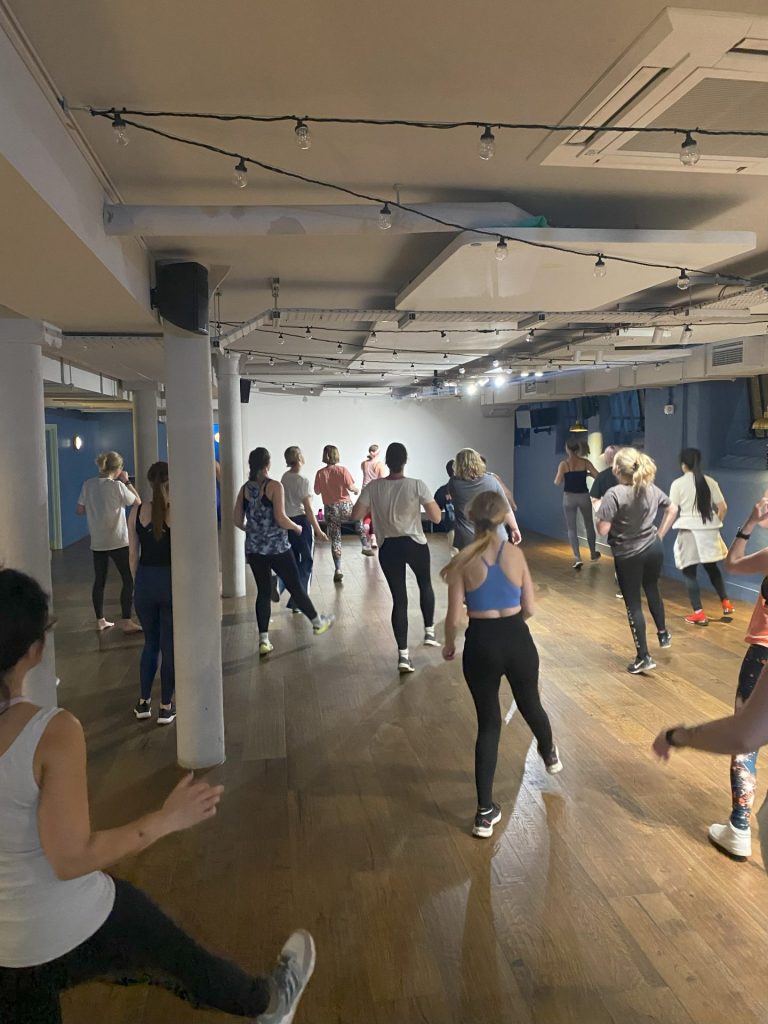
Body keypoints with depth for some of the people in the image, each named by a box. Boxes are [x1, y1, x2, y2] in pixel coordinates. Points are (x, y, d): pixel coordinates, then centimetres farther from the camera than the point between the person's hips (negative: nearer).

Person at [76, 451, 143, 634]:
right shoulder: (117, 485, -13)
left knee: (99, 581, 14)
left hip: (97, 542, 6)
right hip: (118, 541, -6)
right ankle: (126, 622, 1)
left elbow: (79, 510, 6)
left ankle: (100, 620, 21)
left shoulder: (88, 485, 1)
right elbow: (138, 502, -2)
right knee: (129, 580, 2)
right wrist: (127, 482, 3)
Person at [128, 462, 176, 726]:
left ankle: (143, 703, 27)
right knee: (170, 645, 9)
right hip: (172, 581, -3)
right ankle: (166, 707, 16)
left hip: (145, 581, 3)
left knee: (150, 642, 20)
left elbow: (134, 555, 5)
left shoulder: (136, 511, -1)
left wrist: (138, 583, 17)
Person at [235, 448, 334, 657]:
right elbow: (281, 519, -18)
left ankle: (263, 640, 9)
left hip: (254, 549, 5)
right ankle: (317, 622, 30)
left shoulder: (245, 488, 4)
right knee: (295, 586, 10)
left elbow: (237, 520, 6)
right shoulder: (274, 486, -12)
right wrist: (296, 527, 0)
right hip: (277, 548, -5)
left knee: (263, 592, 11)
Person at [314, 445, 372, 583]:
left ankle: (338, 570, 1)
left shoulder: (320, 473, -6)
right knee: (358, 520, 32)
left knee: (335, 539, 6)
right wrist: (357, 490, 9)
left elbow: (317, 491, 3)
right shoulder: (342, 470, -11)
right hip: (345, 506, -1)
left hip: (330, 509, 1)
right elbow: (351, 487, -13)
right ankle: (366, 546, 32)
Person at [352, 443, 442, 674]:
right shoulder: (417, 485, -12)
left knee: (399, 599, 7)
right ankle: (429, 632, 33)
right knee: (425, 584, 28)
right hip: (414, 544, -1)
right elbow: (436, 517, -11)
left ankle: (403, 655, 3)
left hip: (388, 548, 1)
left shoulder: (373, 487, -6)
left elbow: (355, 515, -2)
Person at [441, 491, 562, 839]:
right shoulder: (515, 553, -5)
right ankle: (550, 756, 59)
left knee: (488, 723, 10)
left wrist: (449, 644, 12)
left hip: (480, 644, -1)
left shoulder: (462, 561, -10)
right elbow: (529, 608, 0)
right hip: (517, 640, 2)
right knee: (530, 705, 28)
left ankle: (485, 812, 12)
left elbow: (454, 617, -8)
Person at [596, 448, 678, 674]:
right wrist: (660, 534, 15)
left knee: (633, 604, 5)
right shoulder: (651, 489, -2)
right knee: (652, 590, 30)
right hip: (653, 549, 6)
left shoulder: (614, 494, -23)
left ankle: (644, 657, 10)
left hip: (627, 556, -6)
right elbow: (672, 509, 11)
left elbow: (603, 530, -24)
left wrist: (599, 514, -4)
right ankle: (663, 634, 45)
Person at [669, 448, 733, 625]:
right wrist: (714, 524, 17)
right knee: (712, 567, 24)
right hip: (709, 532, 4)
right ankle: (726, 603, 28)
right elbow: (723, 507, 3)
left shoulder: (678, 483, -6)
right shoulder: (710, 482, 5)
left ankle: (699, 613, -1)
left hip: (689, 532, -4)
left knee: (689, 572, 3)